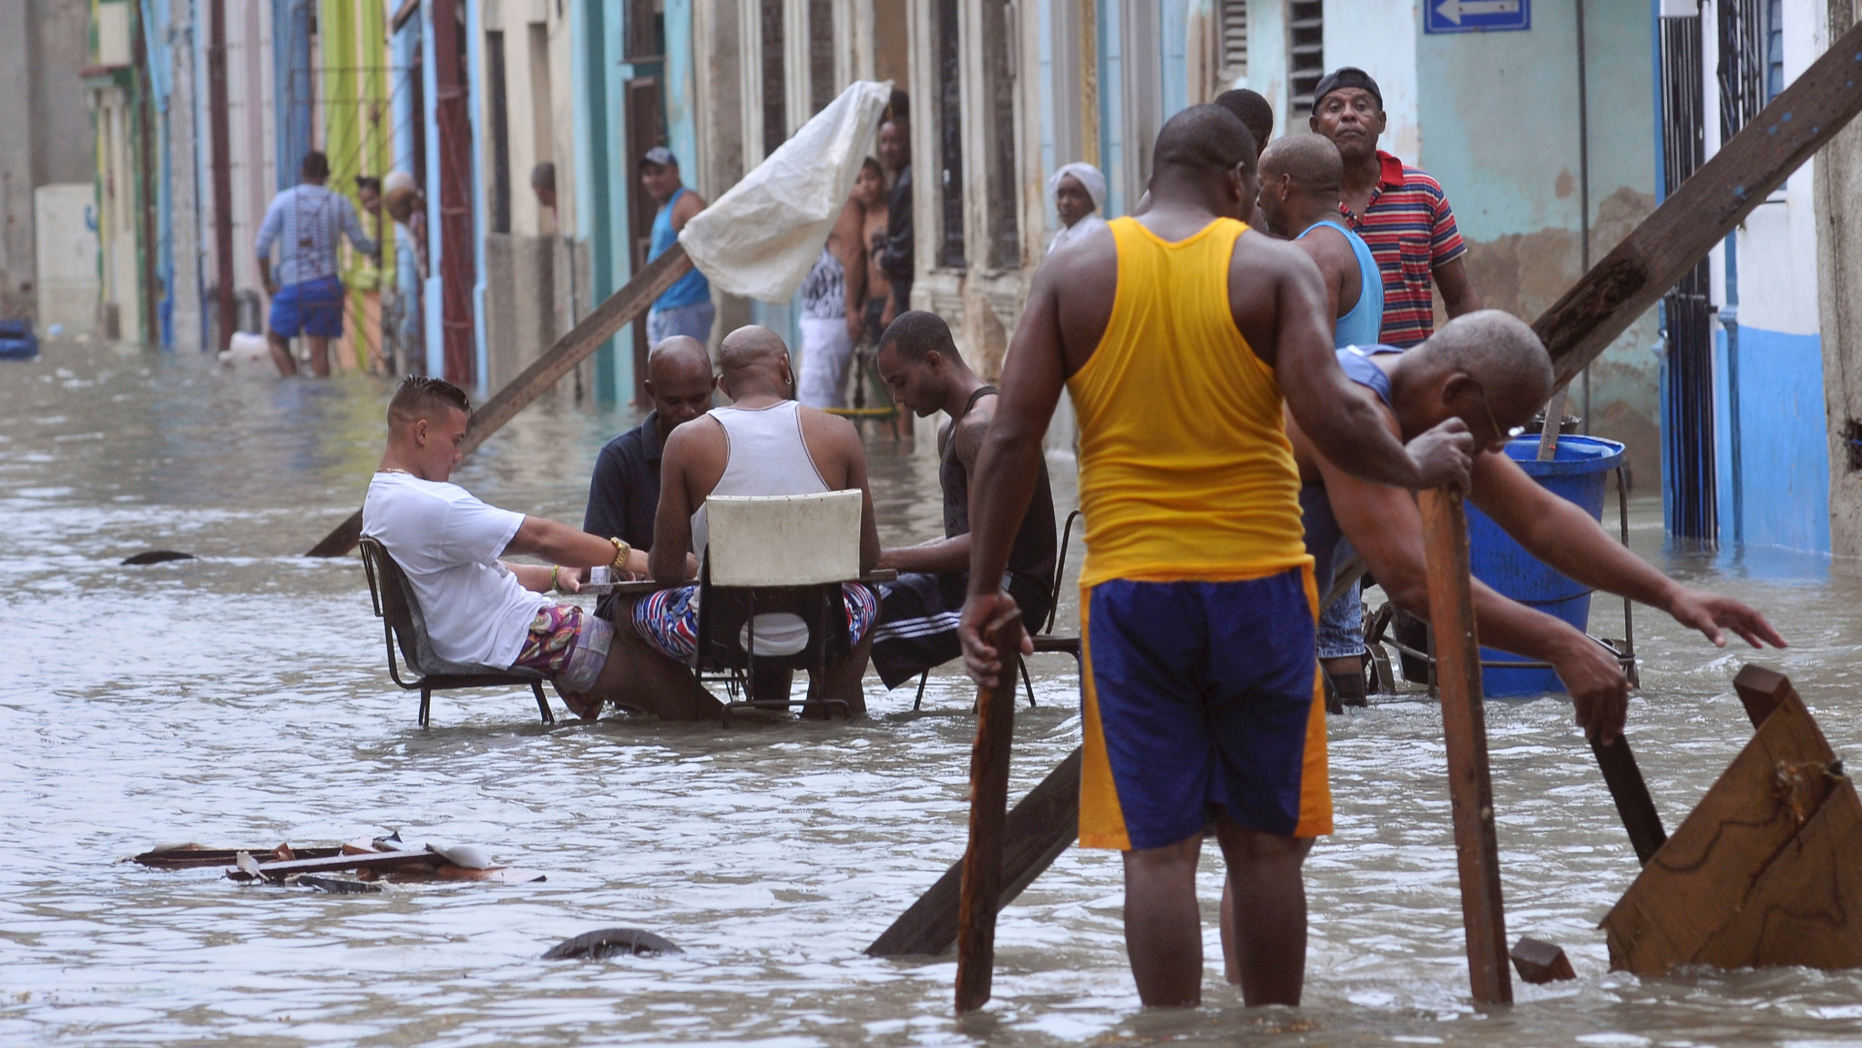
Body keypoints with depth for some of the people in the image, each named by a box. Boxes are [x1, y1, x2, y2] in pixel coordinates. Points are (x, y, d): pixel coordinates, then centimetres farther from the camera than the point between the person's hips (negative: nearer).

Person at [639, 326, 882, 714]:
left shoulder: (688, 441, -6)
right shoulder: (838, 434, -2)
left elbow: (665, 570, -1)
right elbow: (867, 558, 6)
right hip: (818, 634, 2)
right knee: (863, 600, 37)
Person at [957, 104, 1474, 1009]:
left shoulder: (1073, 273, 4)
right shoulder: (1276, 269, -1)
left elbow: (1010, 438, -1)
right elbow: (1330, 416, -12)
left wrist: (983, 588, 5)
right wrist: (1415, 466, 7)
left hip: (1129, 591, 1)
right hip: (1256, 584, -1)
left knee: (1158, 847, 1)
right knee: (1264, 842, 9)